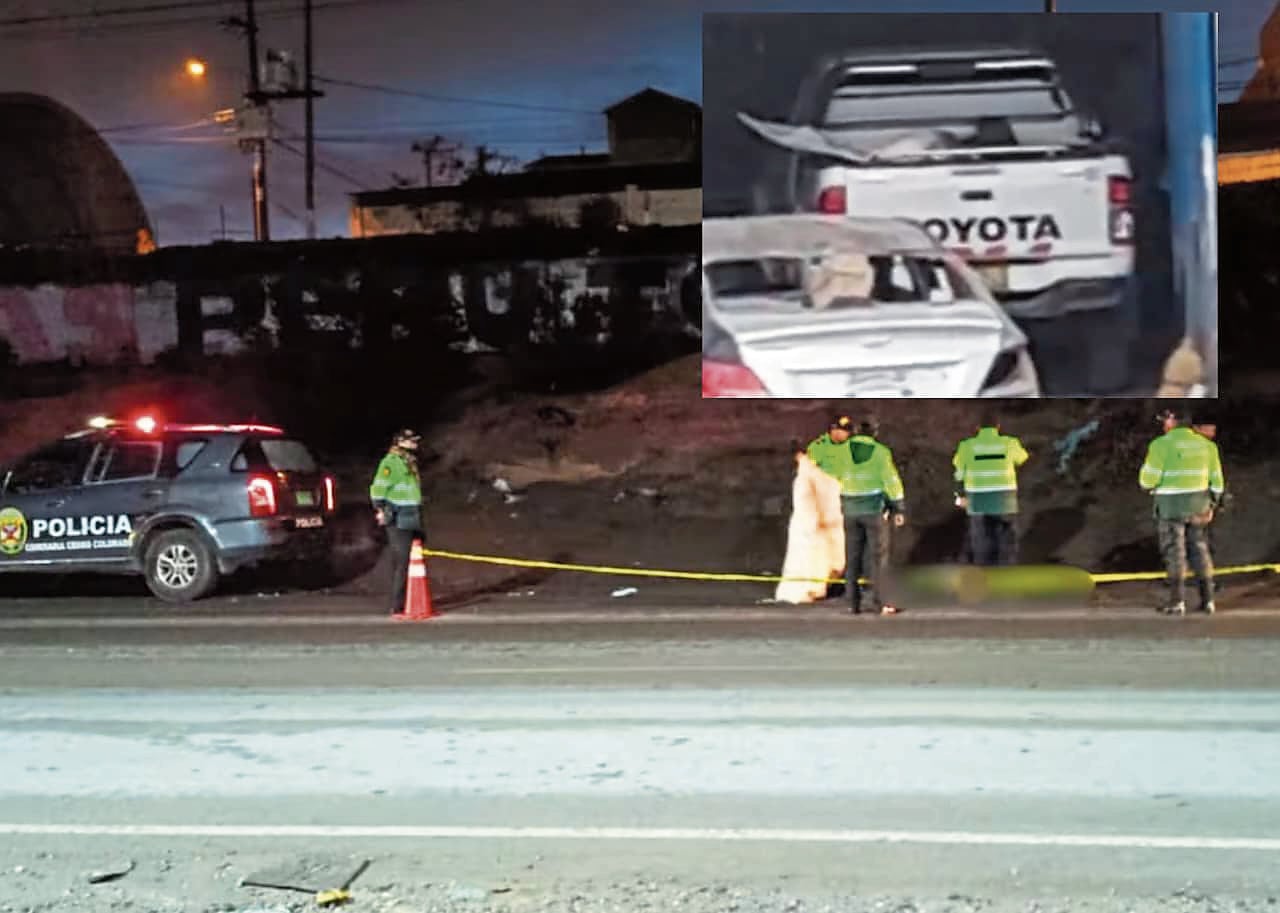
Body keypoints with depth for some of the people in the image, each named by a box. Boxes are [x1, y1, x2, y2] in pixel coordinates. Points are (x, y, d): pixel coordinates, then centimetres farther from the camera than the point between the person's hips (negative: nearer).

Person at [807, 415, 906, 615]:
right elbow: (891, 481, -9)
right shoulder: (881, 451, -6)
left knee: (852, 556, 9)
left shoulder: (840, 450, -2)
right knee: (878, 556, 3)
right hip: (875, 508, -2)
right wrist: (899, 509, -3)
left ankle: (854, 603, 8)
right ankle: (878, 603, 0)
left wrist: (830, 437, 15)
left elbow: (814, 452, 7)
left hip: (851, 508, 2)